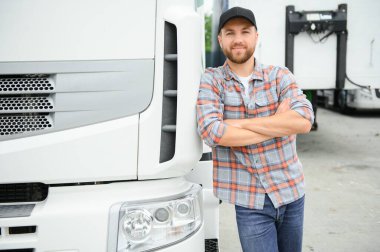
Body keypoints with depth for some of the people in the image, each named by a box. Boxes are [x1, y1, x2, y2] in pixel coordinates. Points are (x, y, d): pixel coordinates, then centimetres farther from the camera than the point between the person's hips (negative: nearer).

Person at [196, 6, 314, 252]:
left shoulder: (280, 75, 1)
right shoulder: (211, 80, -3)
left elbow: (304, 121, -15)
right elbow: (211, 132, -19)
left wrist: (240, 123, -17)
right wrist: (278, 125, -14)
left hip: (291, 191, 3)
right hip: (249, 200, -3)